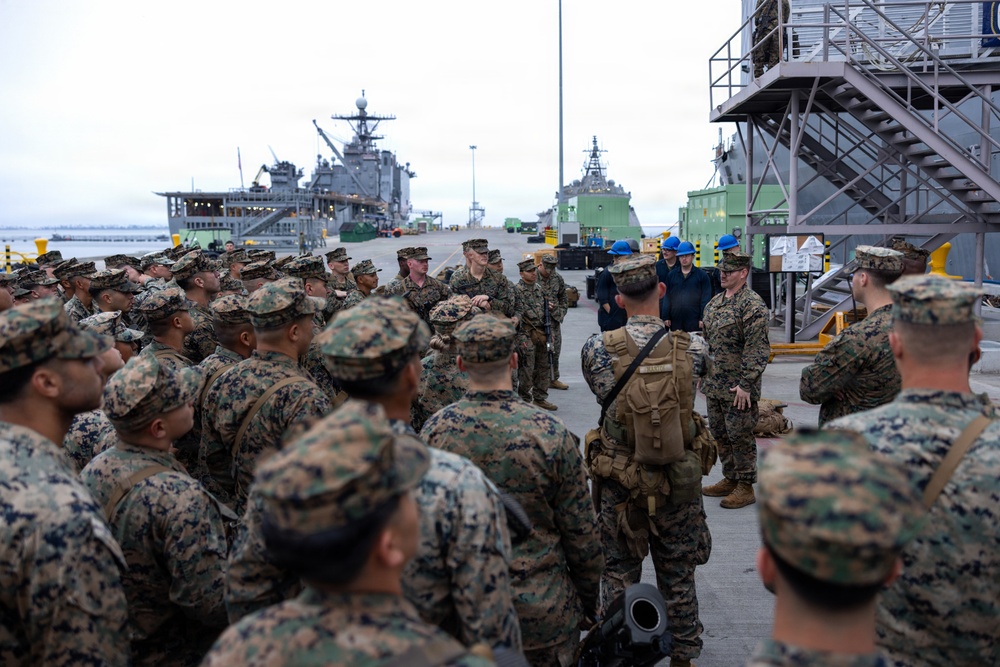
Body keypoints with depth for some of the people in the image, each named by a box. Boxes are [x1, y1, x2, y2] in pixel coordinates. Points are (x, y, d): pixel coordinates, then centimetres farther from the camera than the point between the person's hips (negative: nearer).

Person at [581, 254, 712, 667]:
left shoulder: (597, 349, -15)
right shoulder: (689, 347, -13)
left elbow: (603, 395, -1)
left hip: (620, 481, -1)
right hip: (679, 479, 1)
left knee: (619, 571, 17)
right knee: (678, 574, 18)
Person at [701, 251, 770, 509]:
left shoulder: (752, 305, -14)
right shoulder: (715, 302, 12)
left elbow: (758, 350, -19)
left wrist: (746, 385, -22)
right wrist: (704, 376, 18)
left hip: (738, 387, -8)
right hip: (714, 385, 9)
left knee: (740, 437, 0)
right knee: (720, 434, 16)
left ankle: (745, 487, 12)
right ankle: (730, 480, 30)